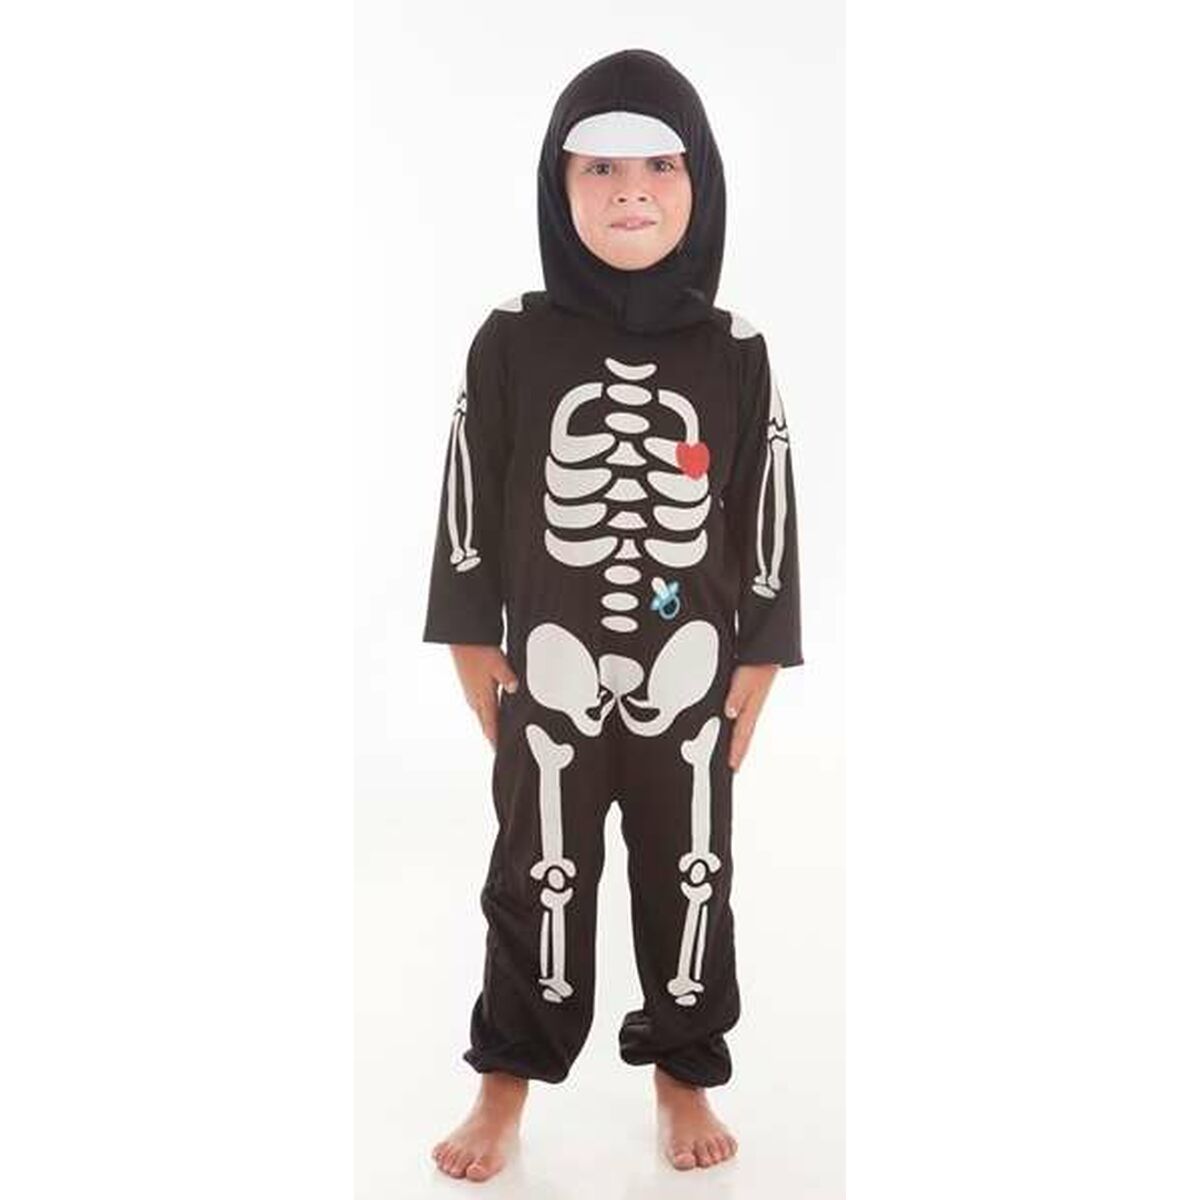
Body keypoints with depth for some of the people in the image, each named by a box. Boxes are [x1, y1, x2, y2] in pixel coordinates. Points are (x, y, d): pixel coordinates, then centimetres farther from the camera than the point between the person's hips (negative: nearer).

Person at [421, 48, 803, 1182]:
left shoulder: (736, 356, -4)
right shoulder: (511, 343, -6)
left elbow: (767, 533, 1)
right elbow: (469, 520, -2)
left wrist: (751, 689, 1)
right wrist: (483, 678, -1)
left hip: (692, 688, 1)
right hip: (548, 686, -1)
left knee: (689, 881, 15)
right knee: (536, 884, 13)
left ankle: (684, 1077, 37)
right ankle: (505, 1088, 33)